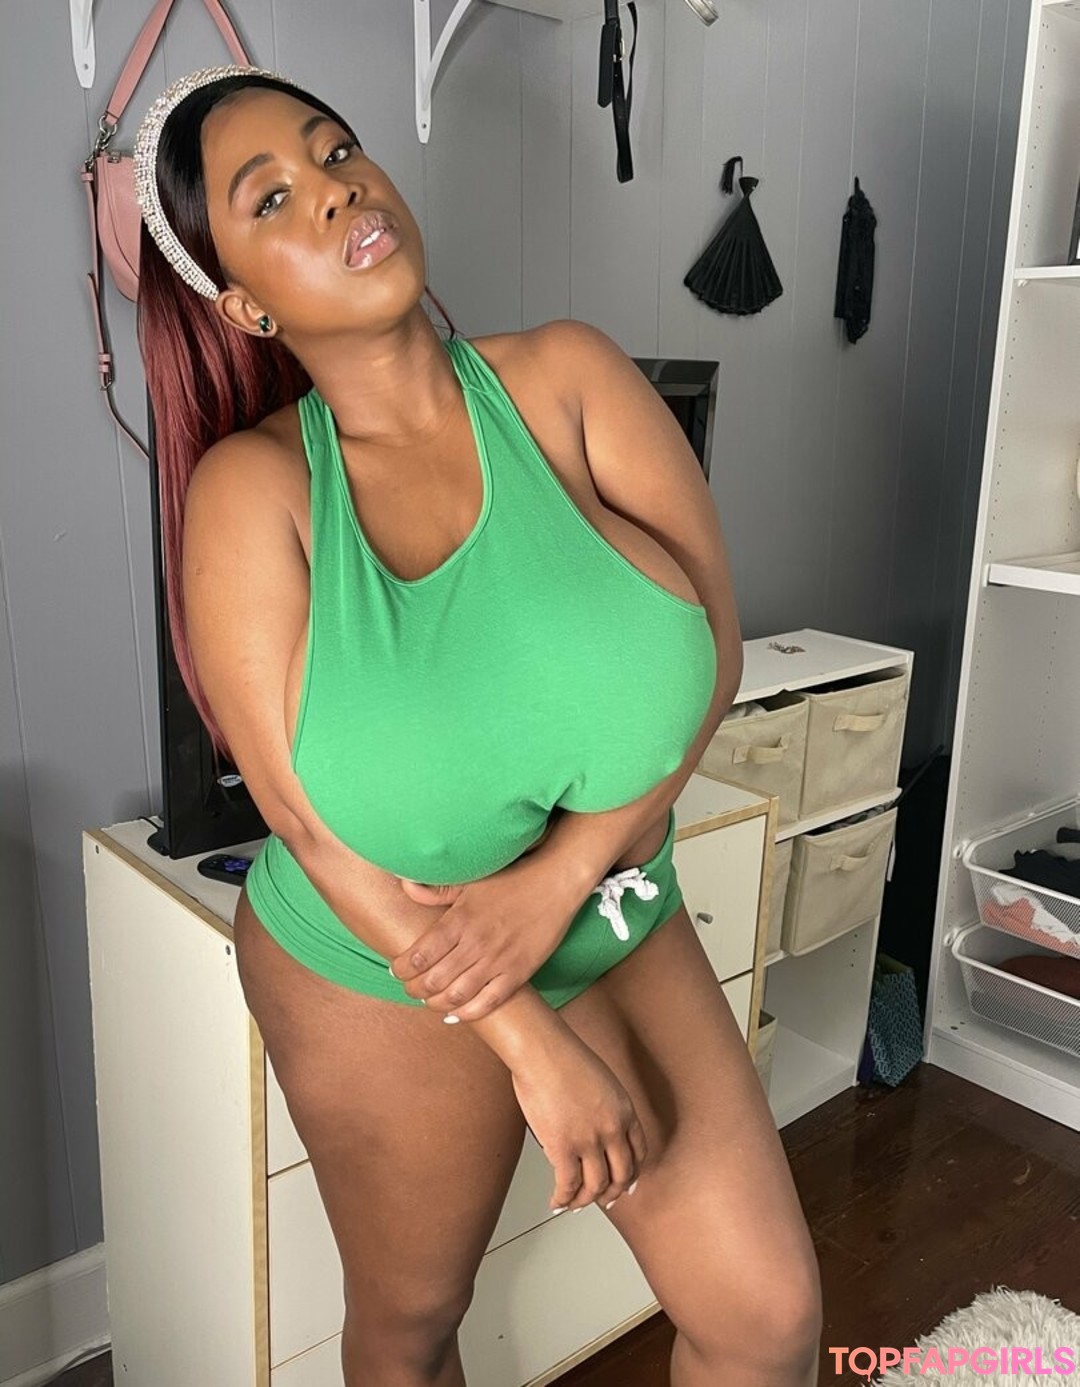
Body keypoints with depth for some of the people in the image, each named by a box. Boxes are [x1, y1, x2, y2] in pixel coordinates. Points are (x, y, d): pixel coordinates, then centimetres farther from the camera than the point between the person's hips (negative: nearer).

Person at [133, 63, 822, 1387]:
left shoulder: (565, 378, -11)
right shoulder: (249, 487, -16)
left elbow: (711, 642, -13)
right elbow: (312, 823, -17)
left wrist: (557, 877, -21)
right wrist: (531, 1043, -16)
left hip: (620, 934, 2)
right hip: (380, 981, -1)